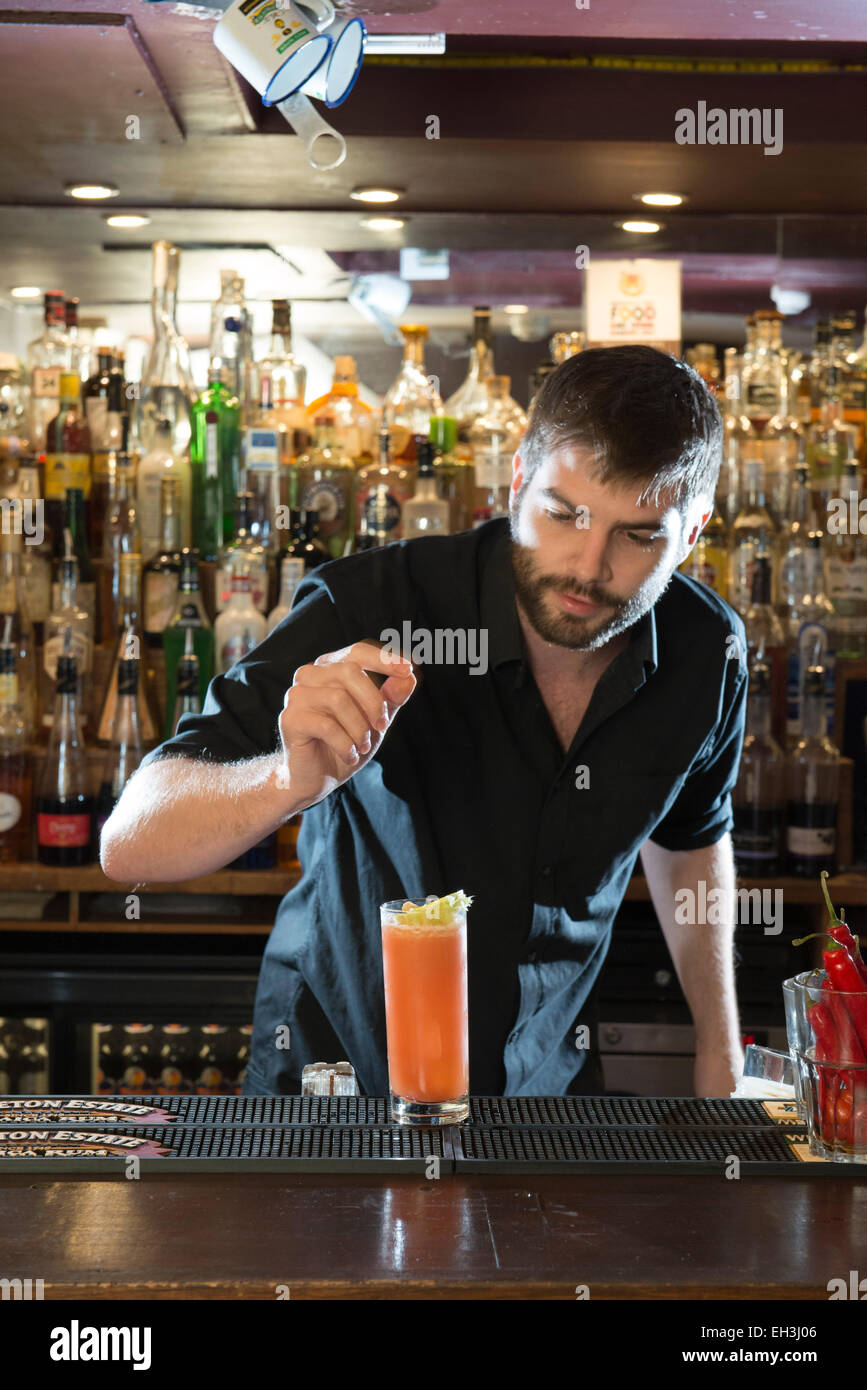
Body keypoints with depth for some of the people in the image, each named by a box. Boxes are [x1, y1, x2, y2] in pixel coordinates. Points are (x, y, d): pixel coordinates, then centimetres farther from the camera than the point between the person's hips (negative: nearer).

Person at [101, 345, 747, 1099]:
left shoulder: (708, 652, -12)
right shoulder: (372, 606, -24)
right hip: (341, 1062, -5)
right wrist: (292, 779, -45)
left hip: (551, 1090, 6)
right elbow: (129, 843, -26)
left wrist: (721, 1055, 10)